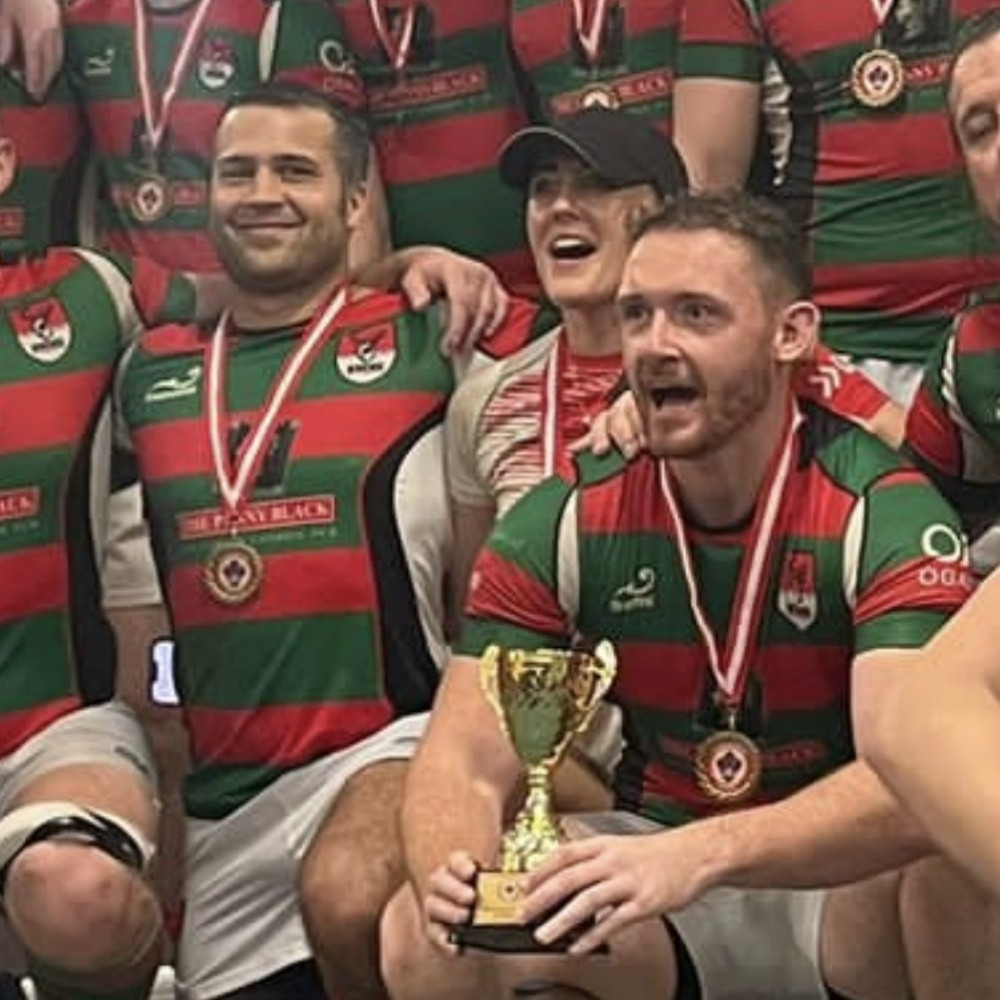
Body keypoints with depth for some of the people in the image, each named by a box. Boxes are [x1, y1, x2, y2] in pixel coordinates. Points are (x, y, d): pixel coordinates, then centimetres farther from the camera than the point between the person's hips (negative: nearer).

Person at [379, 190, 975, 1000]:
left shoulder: (883, 513, -18)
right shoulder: (562, 524, -7)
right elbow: (464, 761, -11)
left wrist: (700, 856, -47)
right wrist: (453, 874, -35)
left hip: (838, 884, -3)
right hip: (652, 864, 3)